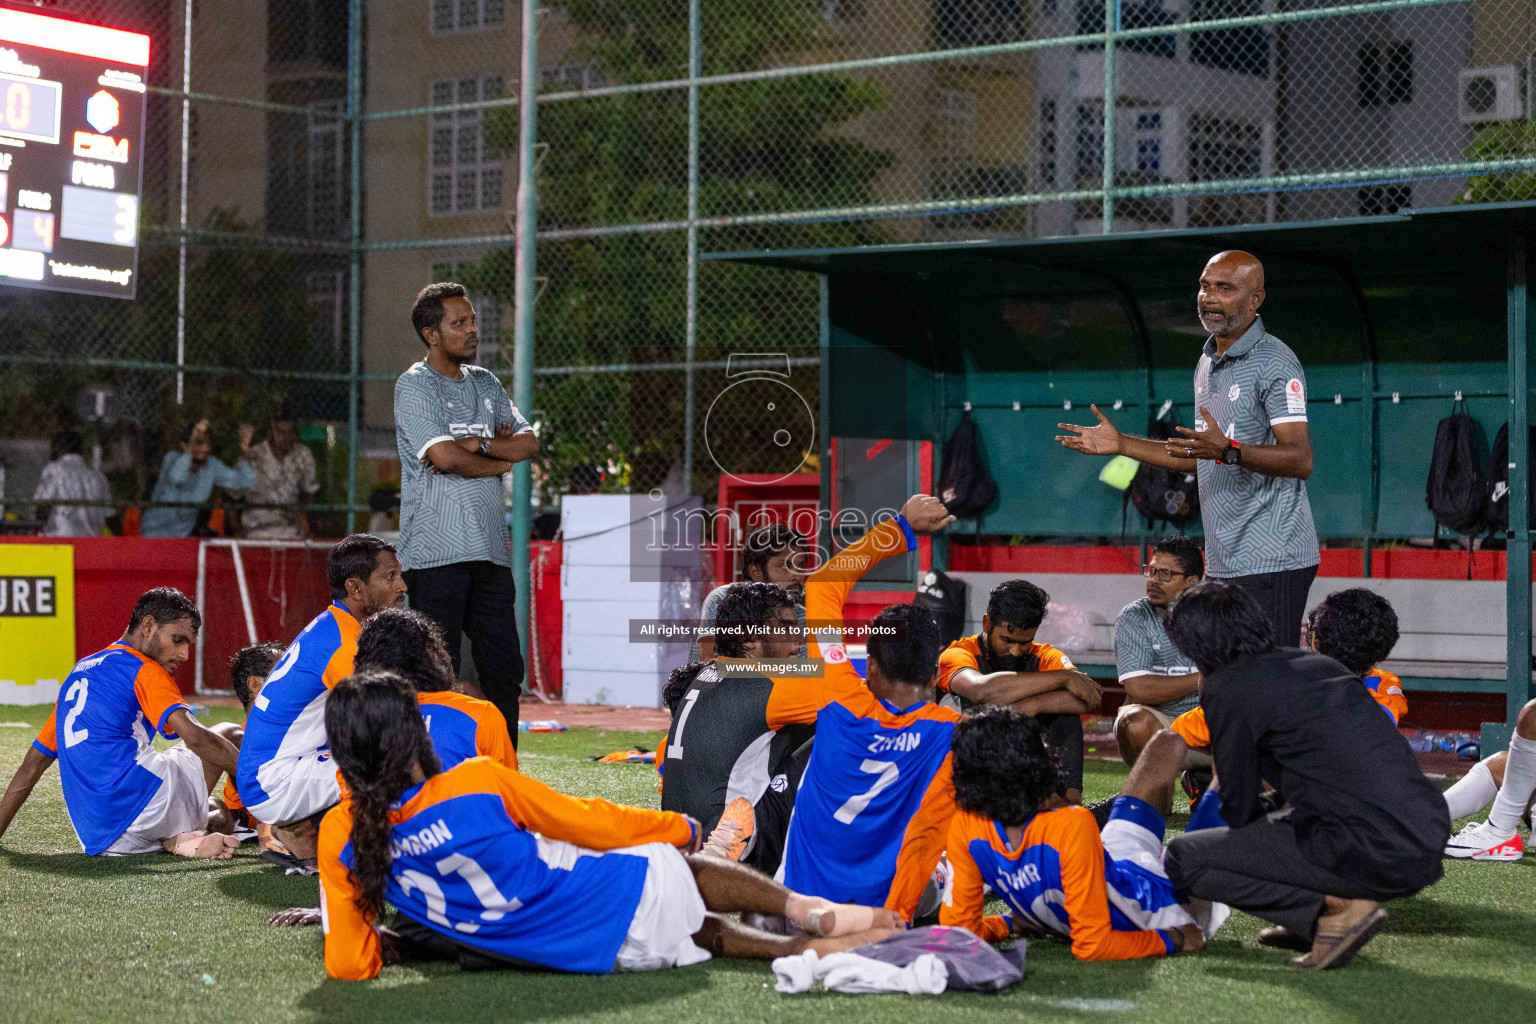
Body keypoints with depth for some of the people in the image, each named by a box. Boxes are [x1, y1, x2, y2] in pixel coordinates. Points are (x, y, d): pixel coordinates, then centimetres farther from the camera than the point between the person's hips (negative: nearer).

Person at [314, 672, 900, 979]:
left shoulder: (340, 839, -11)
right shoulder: (480, 782, -19)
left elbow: (346, 964, -8)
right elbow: (588, 823, -4)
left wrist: (382, 945, 17)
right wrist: (678, 826, 13)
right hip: (632, 897, -4)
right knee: (684, 865, 27)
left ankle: (805, 948, 21)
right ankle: (804, 910, 14)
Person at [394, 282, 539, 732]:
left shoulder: (486, 383, 18)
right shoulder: (414, 386, -3)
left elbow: (528, 444, 9)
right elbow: (444, 457, -16)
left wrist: (476, 445, -7)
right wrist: (499, 461, 0)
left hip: (490, 550, 7)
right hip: (437, 554, -7)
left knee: (505, 669, 6)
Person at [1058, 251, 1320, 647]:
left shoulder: (1274, 363, -10)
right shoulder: (1208, 363, 19)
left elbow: (1301, 460, -19)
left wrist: (1228, 450, -33)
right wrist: (1122, 445, 24)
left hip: (1272, 562, -9)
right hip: (1222, 564, 9)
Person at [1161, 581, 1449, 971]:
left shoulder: (1225, 689, -3)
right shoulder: (1315, 662, 20)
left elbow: (1240, 808, 5)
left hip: (1373, 858, -8)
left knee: (1182, 859, 0)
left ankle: (1336, 909, -7)